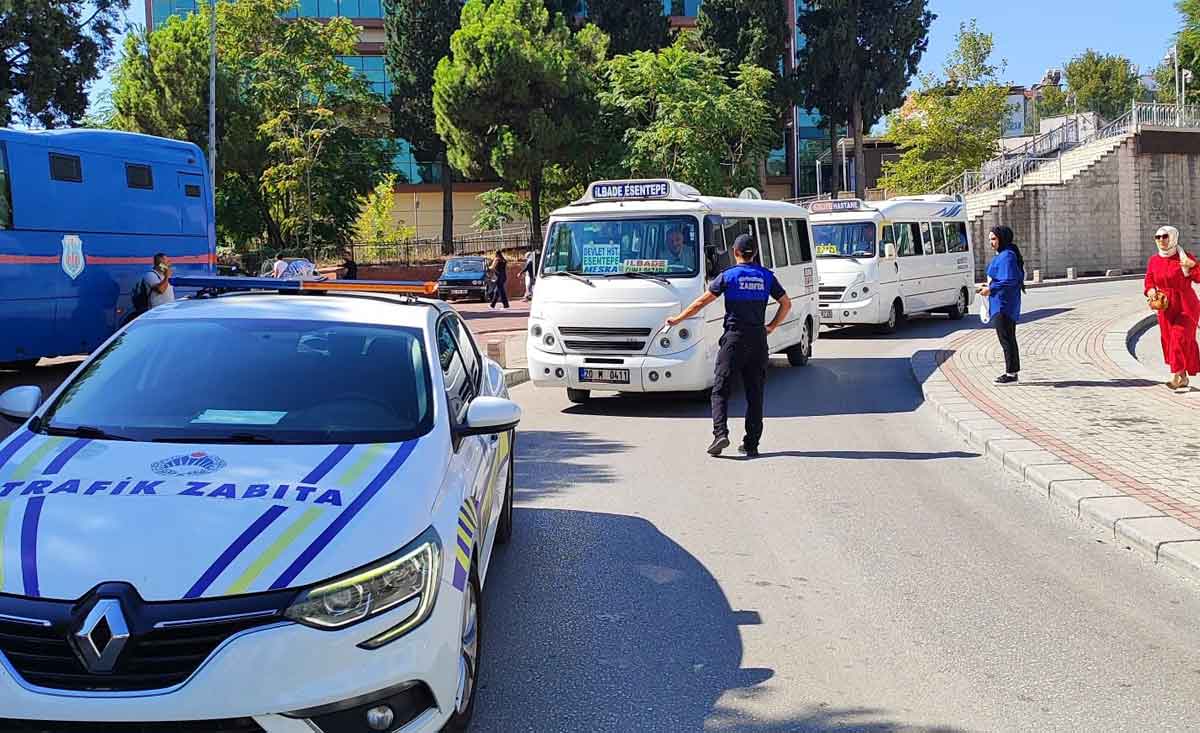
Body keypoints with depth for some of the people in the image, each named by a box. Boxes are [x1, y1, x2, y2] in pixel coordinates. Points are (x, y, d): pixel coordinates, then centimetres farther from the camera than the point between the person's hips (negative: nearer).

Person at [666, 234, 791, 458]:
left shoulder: (728, 276, -3)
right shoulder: (766, 276, 6)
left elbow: (701, 302, -2)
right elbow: (786, 303, 10)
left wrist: (678, 319, 8)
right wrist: (772, 327, 19)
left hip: (734, 338, -3)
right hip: (758, 339, 3)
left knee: (721, 389, 1)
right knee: (755, 393, 7)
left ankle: (720, 433, -16)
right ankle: (751, 444, 7)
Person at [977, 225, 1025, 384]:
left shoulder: (1007, 256, -17)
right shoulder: (1001, 255, 15)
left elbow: (1010, 281, -23)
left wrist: (991, 289, -19)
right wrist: (990, 286, 14)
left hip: (1003, 304, -11)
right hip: (1001, 304, 11)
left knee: (1005, 338, -7)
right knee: (1008, 338, 14)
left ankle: (1011, 373, -4)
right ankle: (1013, 371, 21)